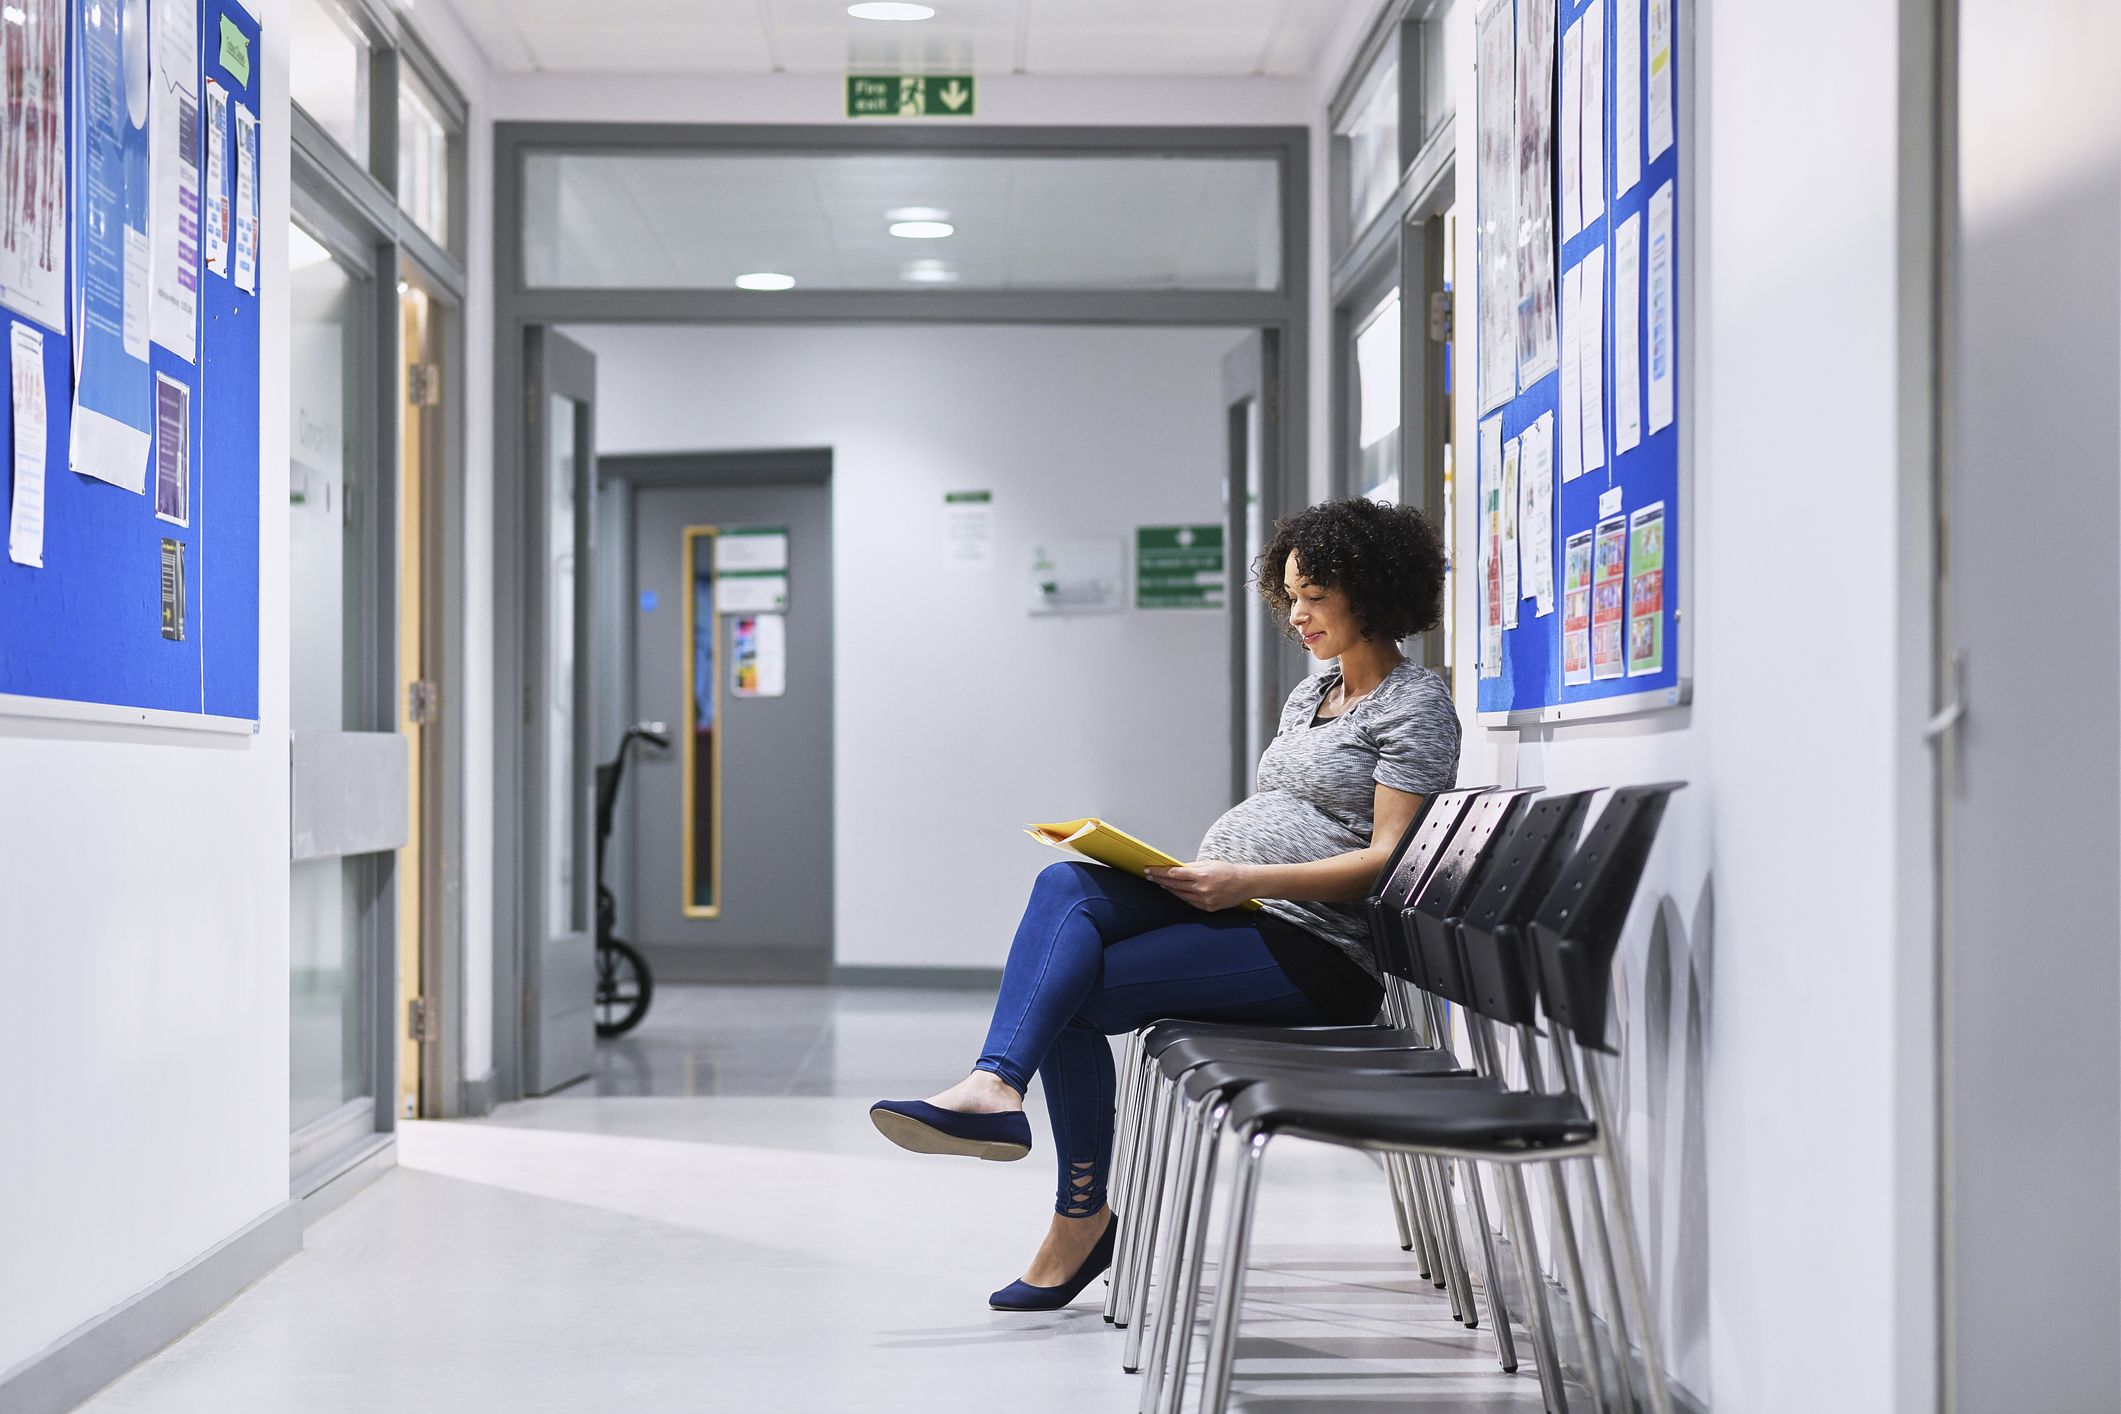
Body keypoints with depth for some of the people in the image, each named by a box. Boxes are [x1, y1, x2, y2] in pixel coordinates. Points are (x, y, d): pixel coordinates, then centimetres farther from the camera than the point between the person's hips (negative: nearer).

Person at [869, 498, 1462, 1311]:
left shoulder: (1414, 705, -4)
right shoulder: (1313, 692, 23)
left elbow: (1388, 860, -12)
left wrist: (1246, 880, -20)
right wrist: (1204, 871, 6)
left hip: (1316, 948, -8)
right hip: (1236, 910, 8)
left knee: (1072, 992, -21)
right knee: (1065, 886, -20)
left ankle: (1082, 1215, -18)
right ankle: (994, 1087, -29)